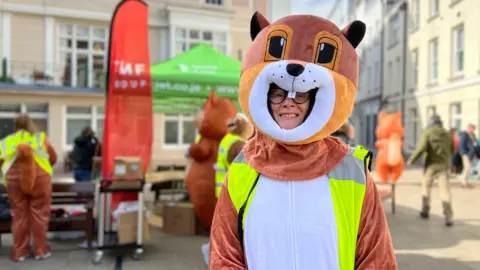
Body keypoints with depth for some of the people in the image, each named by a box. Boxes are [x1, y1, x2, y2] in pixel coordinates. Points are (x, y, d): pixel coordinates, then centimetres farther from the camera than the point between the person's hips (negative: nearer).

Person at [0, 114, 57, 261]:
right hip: (39, 175, -1)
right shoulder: (40, 137, 16)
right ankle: (41, 250, 13)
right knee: (39, 213, 6)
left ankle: (19, 251, 16)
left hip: (14, 177, 1)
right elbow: (53, 158, 21)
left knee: (19, 214, 9)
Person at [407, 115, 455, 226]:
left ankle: (425, 211, 26)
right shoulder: (448, 134, 8)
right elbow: (452, 151, 17)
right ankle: (449, 218, -14)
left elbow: (421, 148, -19)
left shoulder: (427, 133, -6)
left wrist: (411, 159, -8)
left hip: (431, 166, -2)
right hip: (444, 166, 2)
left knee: (426, 187, 19)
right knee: (445, 192, -2)